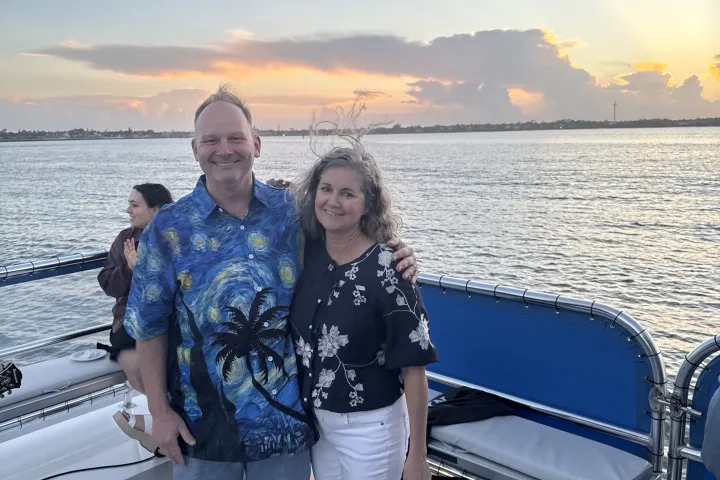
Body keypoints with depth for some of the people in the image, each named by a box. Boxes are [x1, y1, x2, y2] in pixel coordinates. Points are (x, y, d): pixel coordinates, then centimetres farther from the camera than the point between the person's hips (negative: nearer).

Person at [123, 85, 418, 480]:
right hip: (202, 420, 0)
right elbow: (149, 326, -1)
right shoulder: (168, 228, -6)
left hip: (286, 415, 1)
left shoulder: (294, 211, -5)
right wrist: (159, 411, -2)